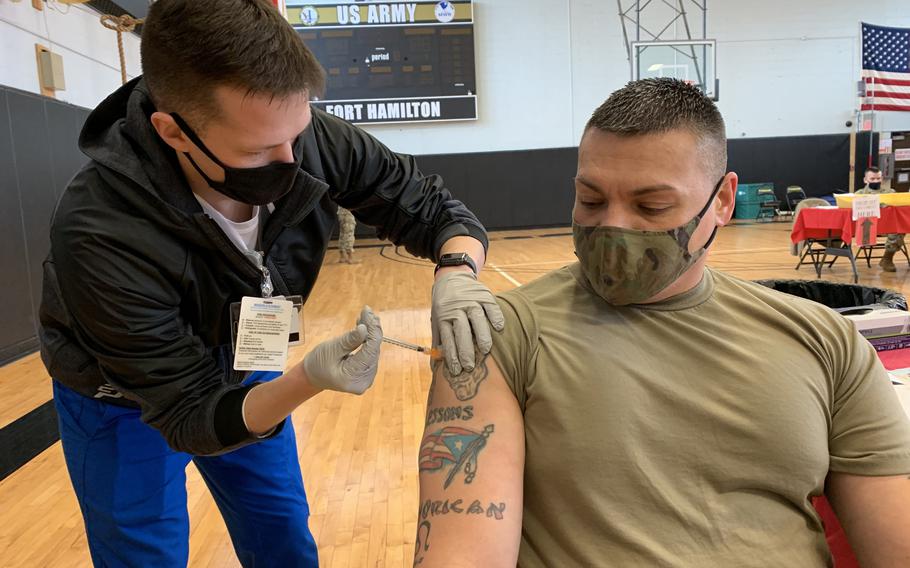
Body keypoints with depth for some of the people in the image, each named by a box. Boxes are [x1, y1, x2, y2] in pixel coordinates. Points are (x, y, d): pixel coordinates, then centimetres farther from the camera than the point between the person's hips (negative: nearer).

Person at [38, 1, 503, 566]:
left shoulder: (309, 140, -28)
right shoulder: (100, 234, -37)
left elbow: (436, 208, -16)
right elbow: (190, 415, -30)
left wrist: (457, 271, -39)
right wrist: (309, 380, -47)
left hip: (244, 375, 4)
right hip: (125, 404, -3)